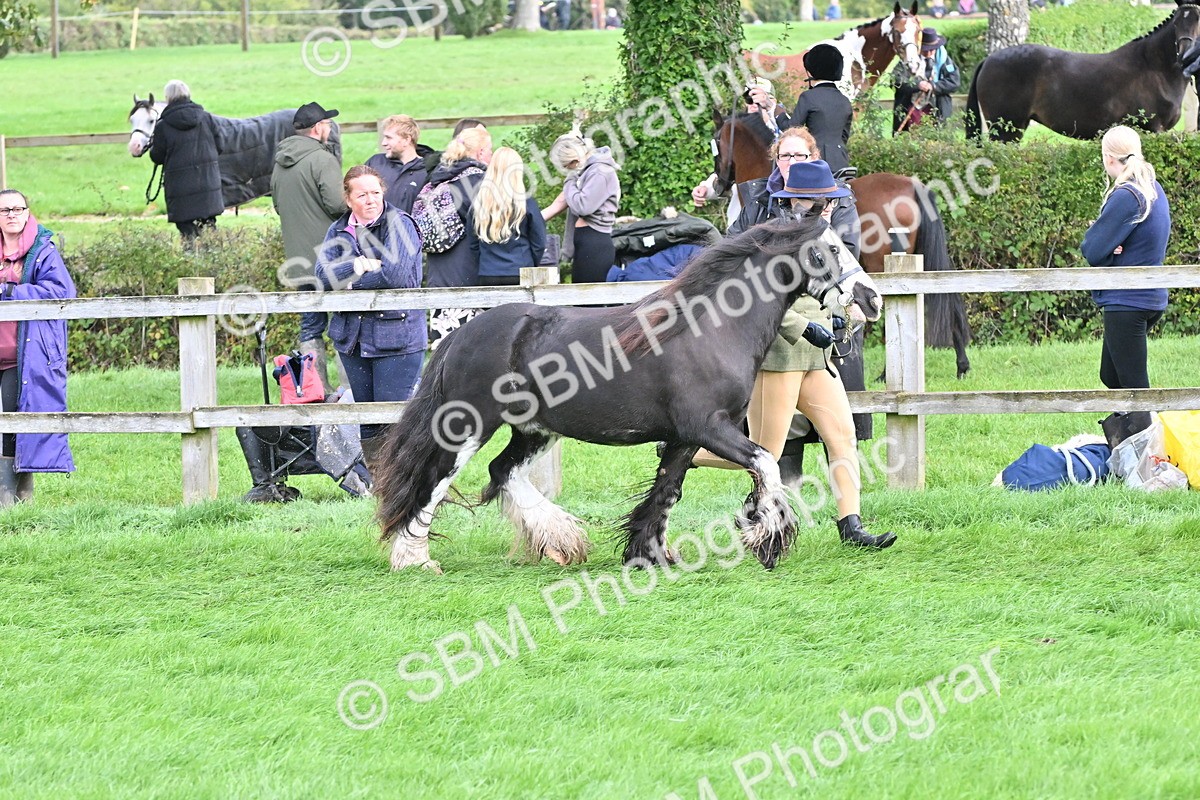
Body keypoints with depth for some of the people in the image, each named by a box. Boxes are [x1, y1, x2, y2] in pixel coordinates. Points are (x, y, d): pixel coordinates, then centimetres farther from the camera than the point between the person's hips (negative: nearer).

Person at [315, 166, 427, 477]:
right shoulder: (338, 231, 12)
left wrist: (346, 278, -7)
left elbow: (395, 275, -19)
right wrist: (361, 266, -17)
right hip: (352, 335, 6)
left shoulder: (399, 224, -5)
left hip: (396, 333, -6)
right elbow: (323, 273, -2)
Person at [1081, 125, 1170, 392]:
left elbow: (1093, 251, -17)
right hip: (1152, 299, 10)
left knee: (1133, 384, -6)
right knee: (1111, 377, 20)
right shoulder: (1154, 190, 10)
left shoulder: (1125, 197, -19)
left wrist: (1091, 235, 3)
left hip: (1126, 302, -10)